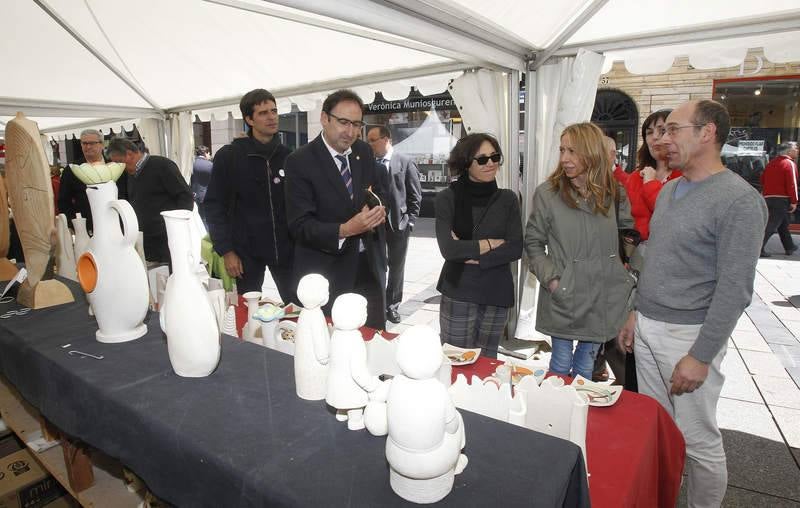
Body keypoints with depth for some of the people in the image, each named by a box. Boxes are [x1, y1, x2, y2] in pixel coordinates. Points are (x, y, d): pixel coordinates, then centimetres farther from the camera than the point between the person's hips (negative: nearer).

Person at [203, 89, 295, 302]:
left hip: (285, 249, 2)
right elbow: (214, 206, -3)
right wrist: (226, 250, -9)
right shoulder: (228, 156, -3)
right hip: (246, 250, -2)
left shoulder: (288, 156, 4)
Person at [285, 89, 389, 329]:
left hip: (370, 265, 5)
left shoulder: (364, 152, 5)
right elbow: (300, 225, -15)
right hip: (327, 272, -5)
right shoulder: (300, 161, -12)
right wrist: (345, 230, -30)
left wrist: (379, 211, -8)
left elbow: (380, 191, 16)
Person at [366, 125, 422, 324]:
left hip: (398, 223, -2)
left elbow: (415, 195, -1)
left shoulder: (405, 162, -2)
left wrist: (409, 221, -7)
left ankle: (392, 305, 23)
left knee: (396, 267, 9)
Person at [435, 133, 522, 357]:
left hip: (497, 295, 3)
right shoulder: (448, 198, -4)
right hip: (458, 295, -2)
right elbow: (449, 249, -15)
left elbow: (516, 249, -4)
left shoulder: (507, 199, 4)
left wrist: (472, 254, -13)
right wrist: (493, 243, -8)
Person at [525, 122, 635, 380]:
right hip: (562, 298, -3)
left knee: (586, 367, 17)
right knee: (561, 365, 11)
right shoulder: (547, 193, -7)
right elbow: (533, 243, -2)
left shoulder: (613, 193, 2)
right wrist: (550, 277, -12)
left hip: (603, 299, 3)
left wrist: (627, 274, 2)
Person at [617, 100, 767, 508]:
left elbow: (735, 288, -17)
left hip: (690, 334, -7)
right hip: (647, 328, 7)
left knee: (698, 440, 6)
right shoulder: (669, 189, 10)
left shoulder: (739, 200, -14)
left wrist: (701, 355, -18)